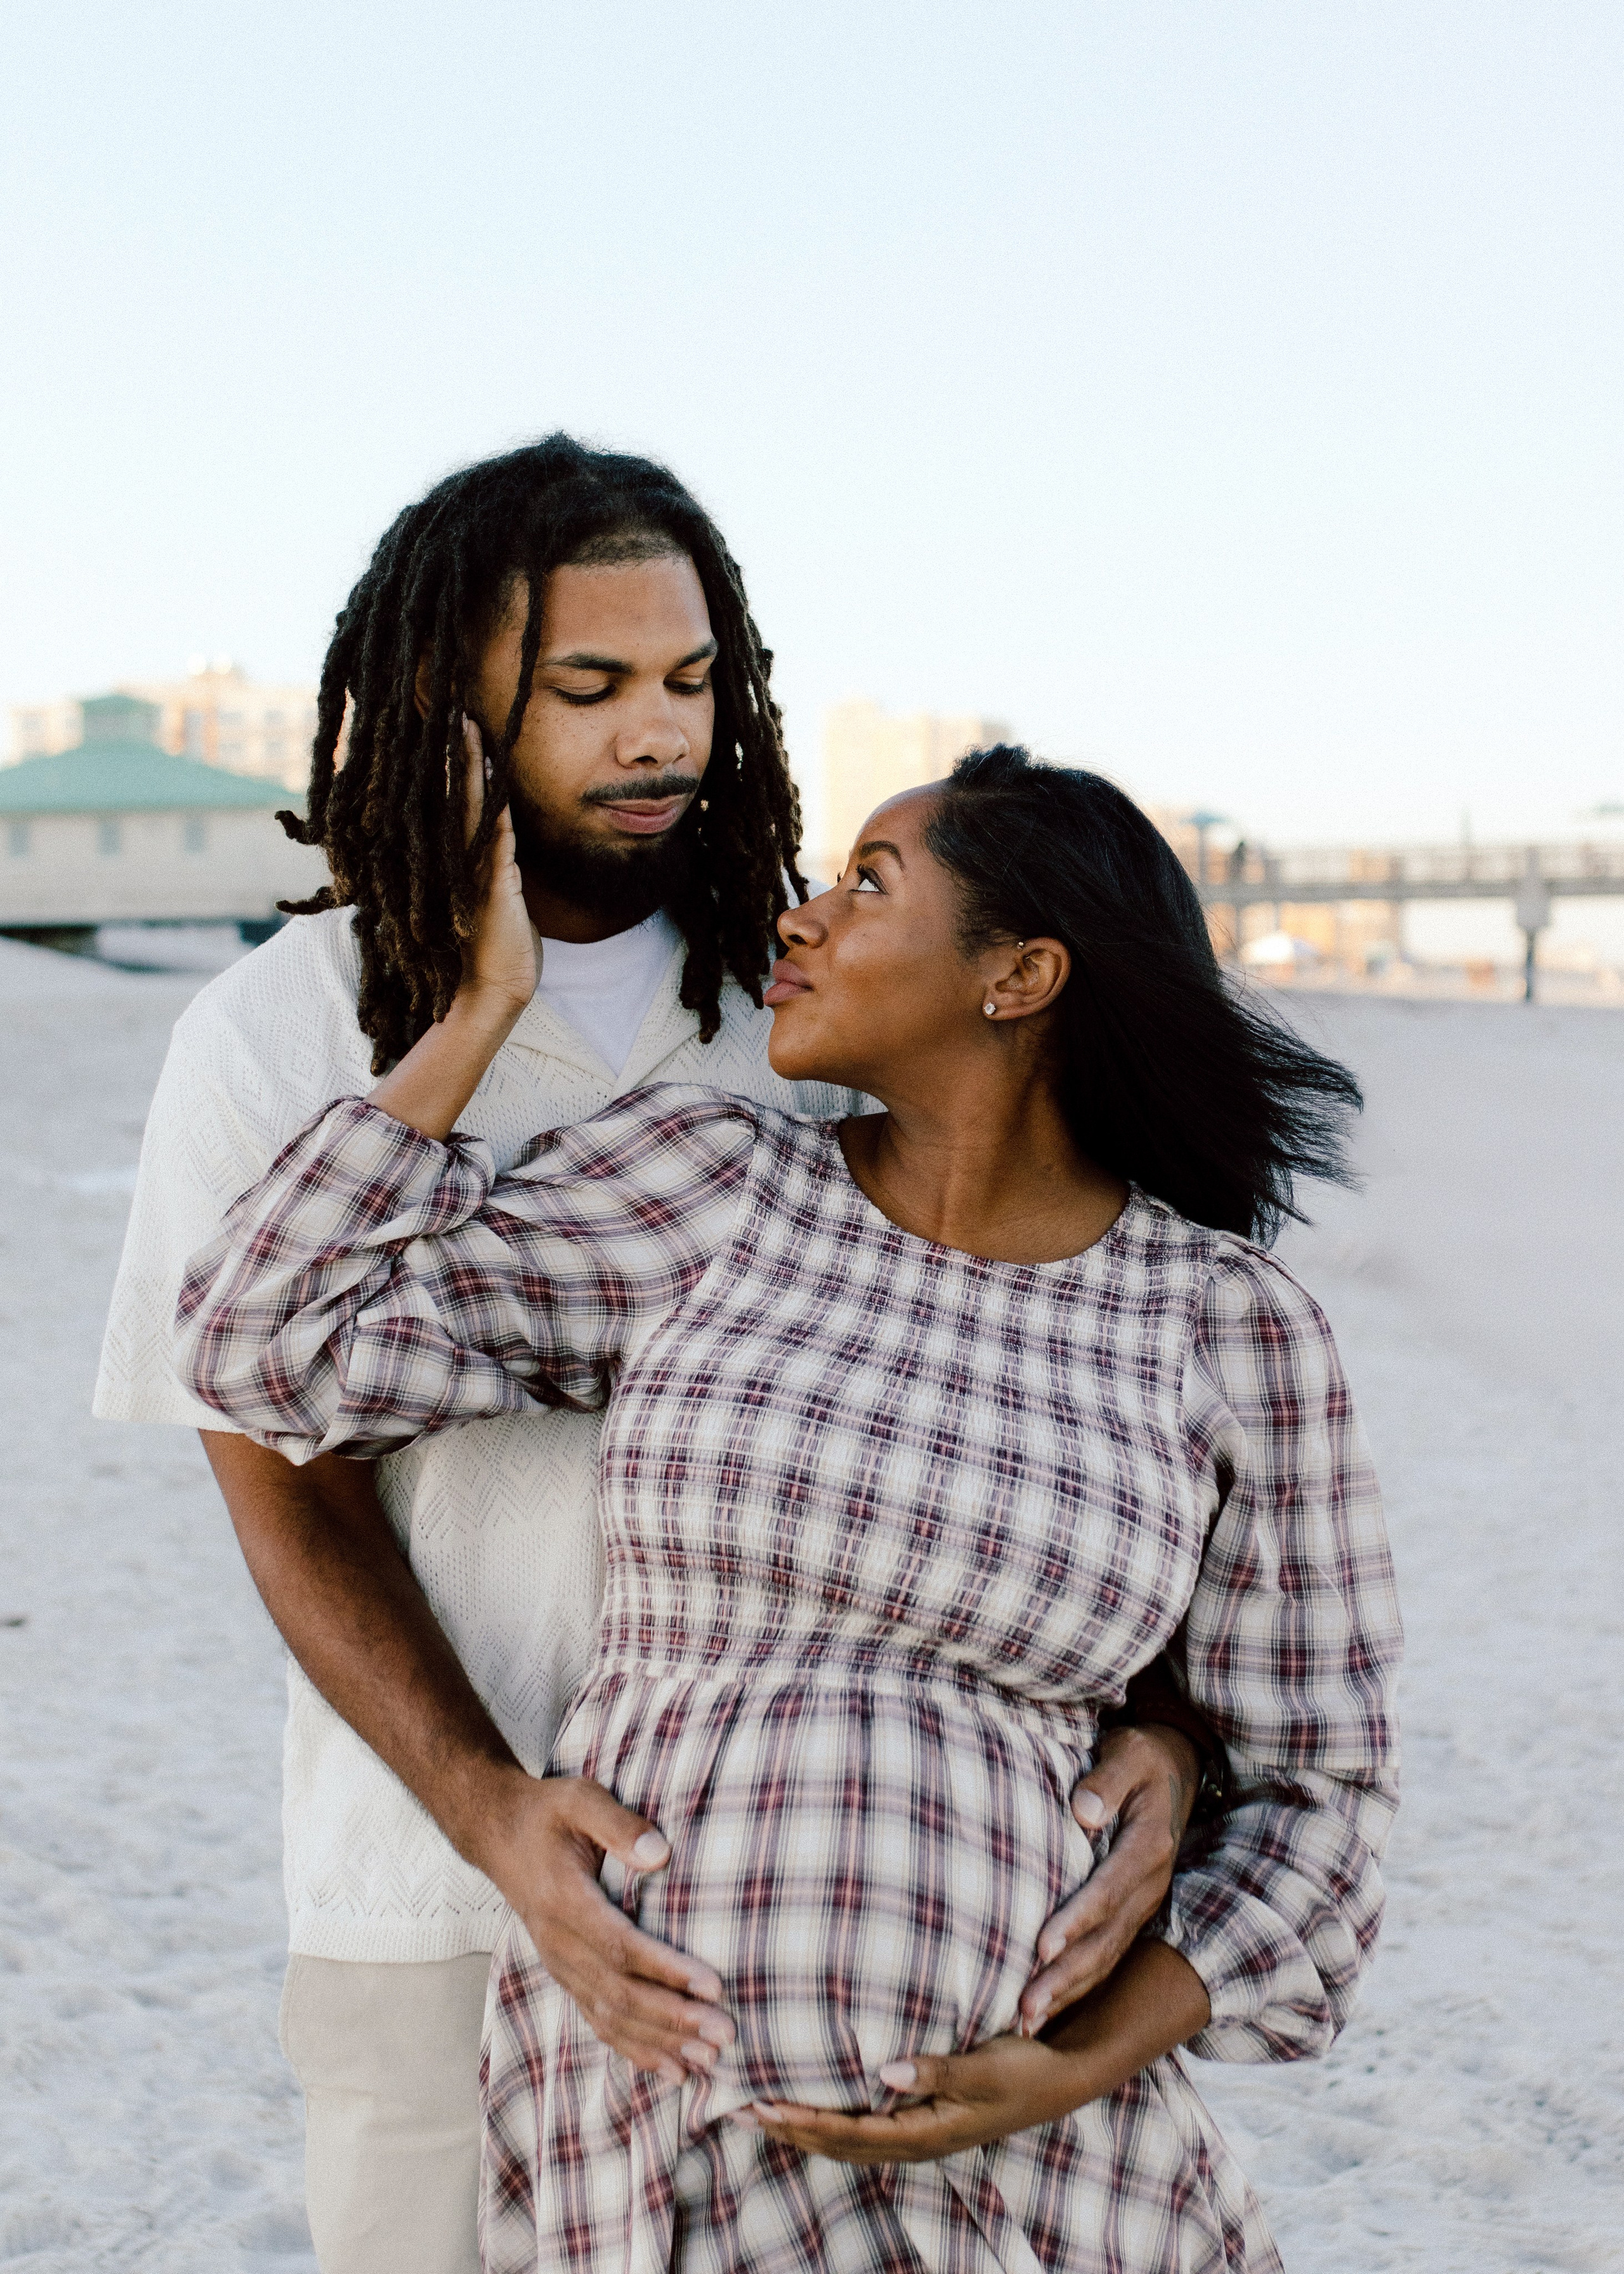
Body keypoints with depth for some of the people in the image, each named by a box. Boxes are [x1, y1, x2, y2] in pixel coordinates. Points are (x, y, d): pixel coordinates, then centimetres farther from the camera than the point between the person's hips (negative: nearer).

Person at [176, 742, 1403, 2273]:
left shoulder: (1233, 1330, -3)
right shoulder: (708, 1187, -1)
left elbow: (1307, 1791, 1)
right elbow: (273, 1346, -4)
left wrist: (1077, 2079, -12)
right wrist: (486, 1003, -3)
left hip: (1006, 2114, 0)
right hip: (644, 2117, 1)